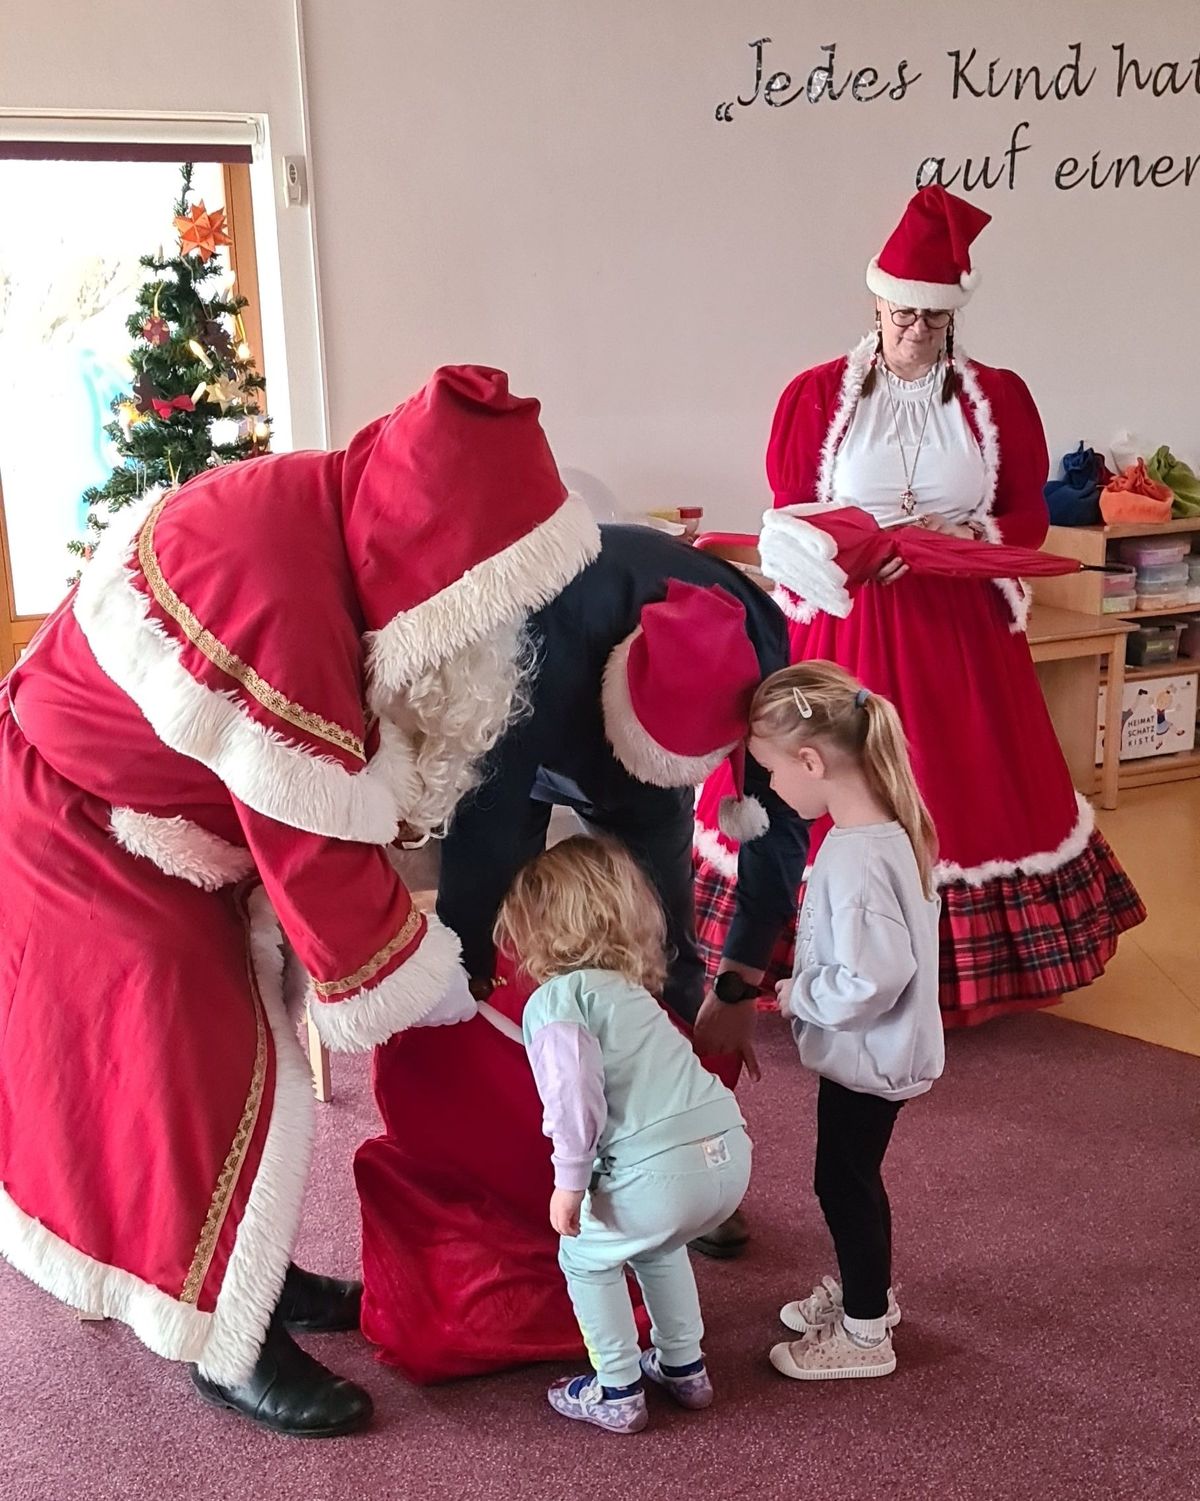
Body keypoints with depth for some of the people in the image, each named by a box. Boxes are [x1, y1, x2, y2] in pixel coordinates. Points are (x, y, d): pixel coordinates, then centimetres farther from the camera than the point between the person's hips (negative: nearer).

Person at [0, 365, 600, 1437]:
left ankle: (253, 1270, 34)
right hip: (90, 852, -8)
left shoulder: (322, 505, -13)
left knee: (240, 1053, 16)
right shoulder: (282, 621, -38)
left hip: (154, 825, 8)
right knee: (207, 1084, 0)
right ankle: (228, 1347, 18)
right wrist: (443, 991, -12)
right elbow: (324, 859, -26)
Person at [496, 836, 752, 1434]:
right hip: (729, 1150, 8)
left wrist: (569, 1181, -8)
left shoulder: (555, 999, -3)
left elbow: (575, 1095, -15)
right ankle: (684, 1367, 41)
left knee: (587, 1258, 18)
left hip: (663, 1170, -8)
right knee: (657, 1245, 35)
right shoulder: (627, 989, 24)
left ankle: (617, 1393, 22)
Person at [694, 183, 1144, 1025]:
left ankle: (966, 961, 24)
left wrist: (970, 533, -16)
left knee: (969, 791, 8)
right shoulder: (816, 394, -2)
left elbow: (1029, 519, 4)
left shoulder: (1001, 396, 2)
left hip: (960, 627, 2)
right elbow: (789, 517, 0)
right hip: (844, 620, -1)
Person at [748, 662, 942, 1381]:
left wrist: (797, 993, -18)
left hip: (866, 1058, -9)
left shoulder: (854, 859, -31)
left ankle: (865, 1333, 26)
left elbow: (873, 980, -33)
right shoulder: (891, 827, -2)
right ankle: (868, 1289, 44)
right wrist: (808, 983, 9)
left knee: (846, 1180, 8)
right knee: (852, 1174, 24)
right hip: (876, 1051, 9)